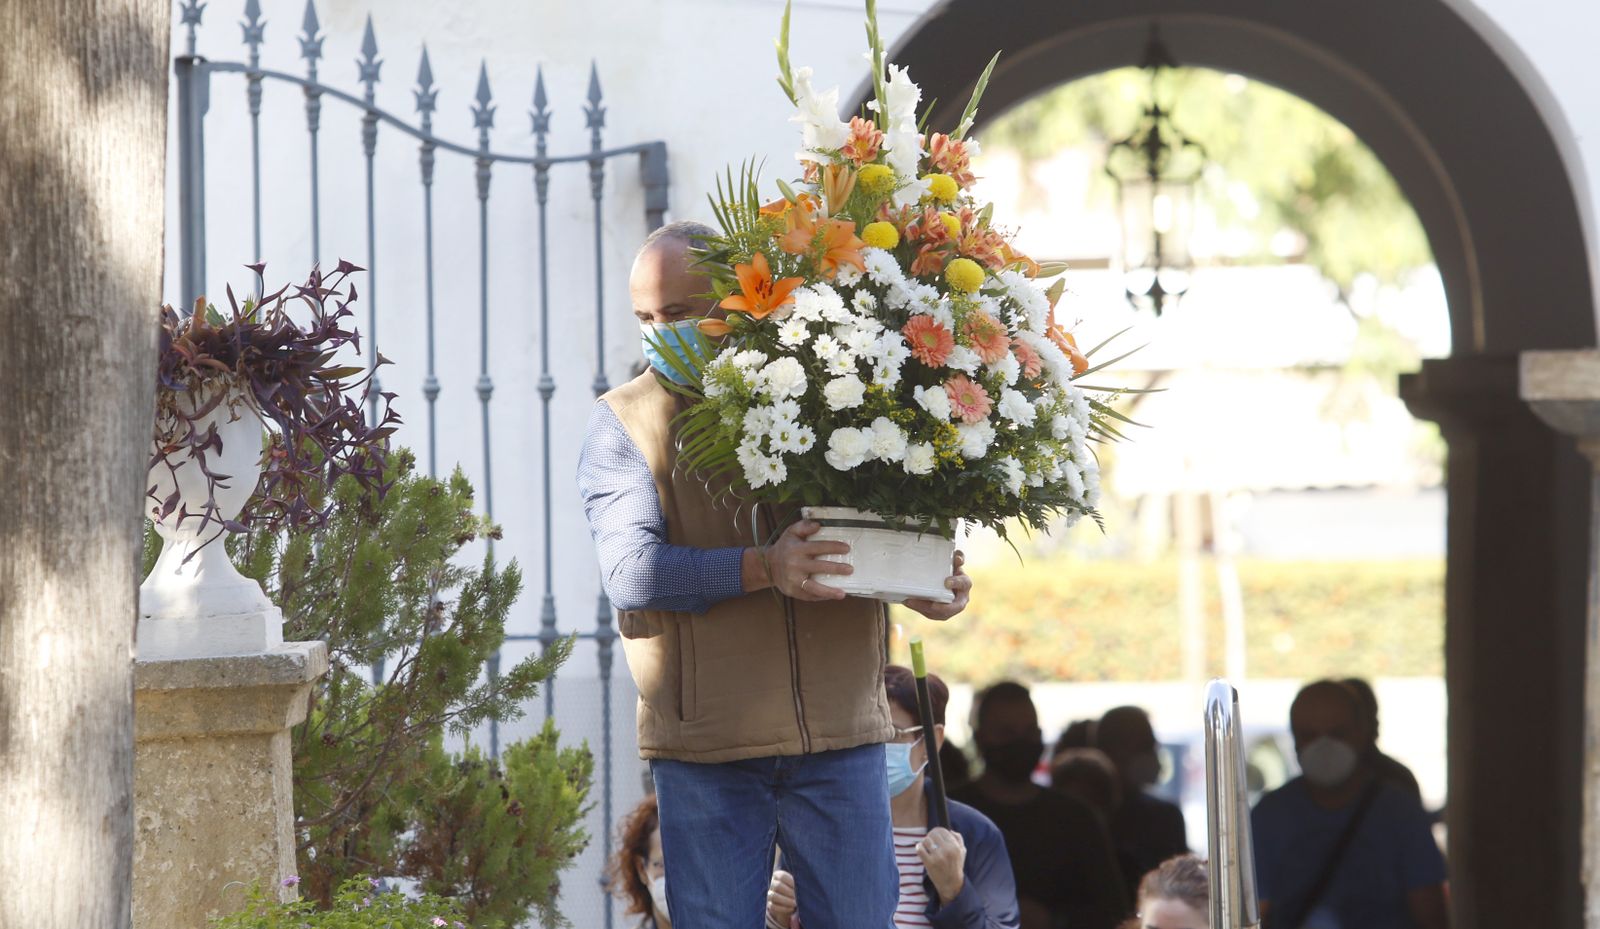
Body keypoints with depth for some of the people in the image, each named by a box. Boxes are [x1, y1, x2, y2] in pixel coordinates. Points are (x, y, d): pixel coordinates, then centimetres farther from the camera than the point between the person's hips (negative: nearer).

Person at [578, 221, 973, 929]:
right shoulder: (622, 424, 4)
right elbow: (631, 571, -11)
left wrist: (934, 586, -9)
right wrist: (762, 569, -25)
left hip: (840, 737, 1)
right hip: (705, 747, -1)